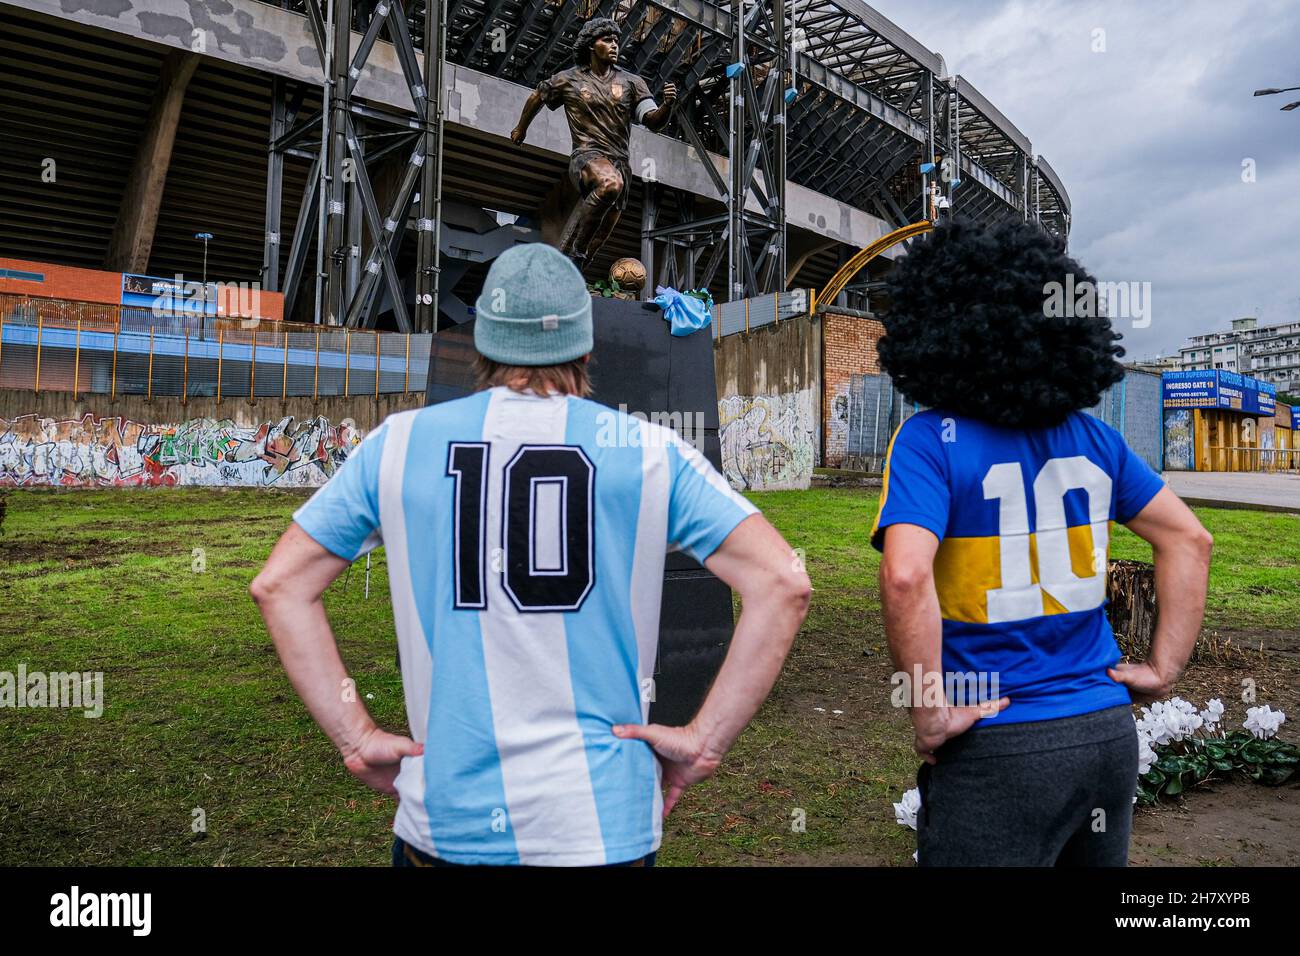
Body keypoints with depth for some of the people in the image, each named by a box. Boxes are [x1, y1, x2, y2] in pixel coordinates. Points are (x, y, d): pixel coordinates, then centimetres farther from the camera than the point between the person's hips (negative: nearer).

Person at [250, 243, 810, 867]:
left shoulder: (398, 443, 0)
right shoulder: (648, 451, -5)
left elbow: (279, 585, 3)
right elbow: (783, 583, -9)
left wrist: (357, 739, 3)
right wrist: (705, 740, -5)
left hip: (443, 822, 2)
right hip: (603, 822, -1)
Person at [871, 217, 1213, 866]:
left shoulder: (930, 440, -15)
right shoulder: (1092, 435, 3)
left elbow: (905, 577, -29)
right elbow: (1189, 539, 10)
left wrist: (929, 716, -18)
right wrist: (1163, 668, 11)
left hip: (997, 746, -6)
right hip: (1108, 733, 6)